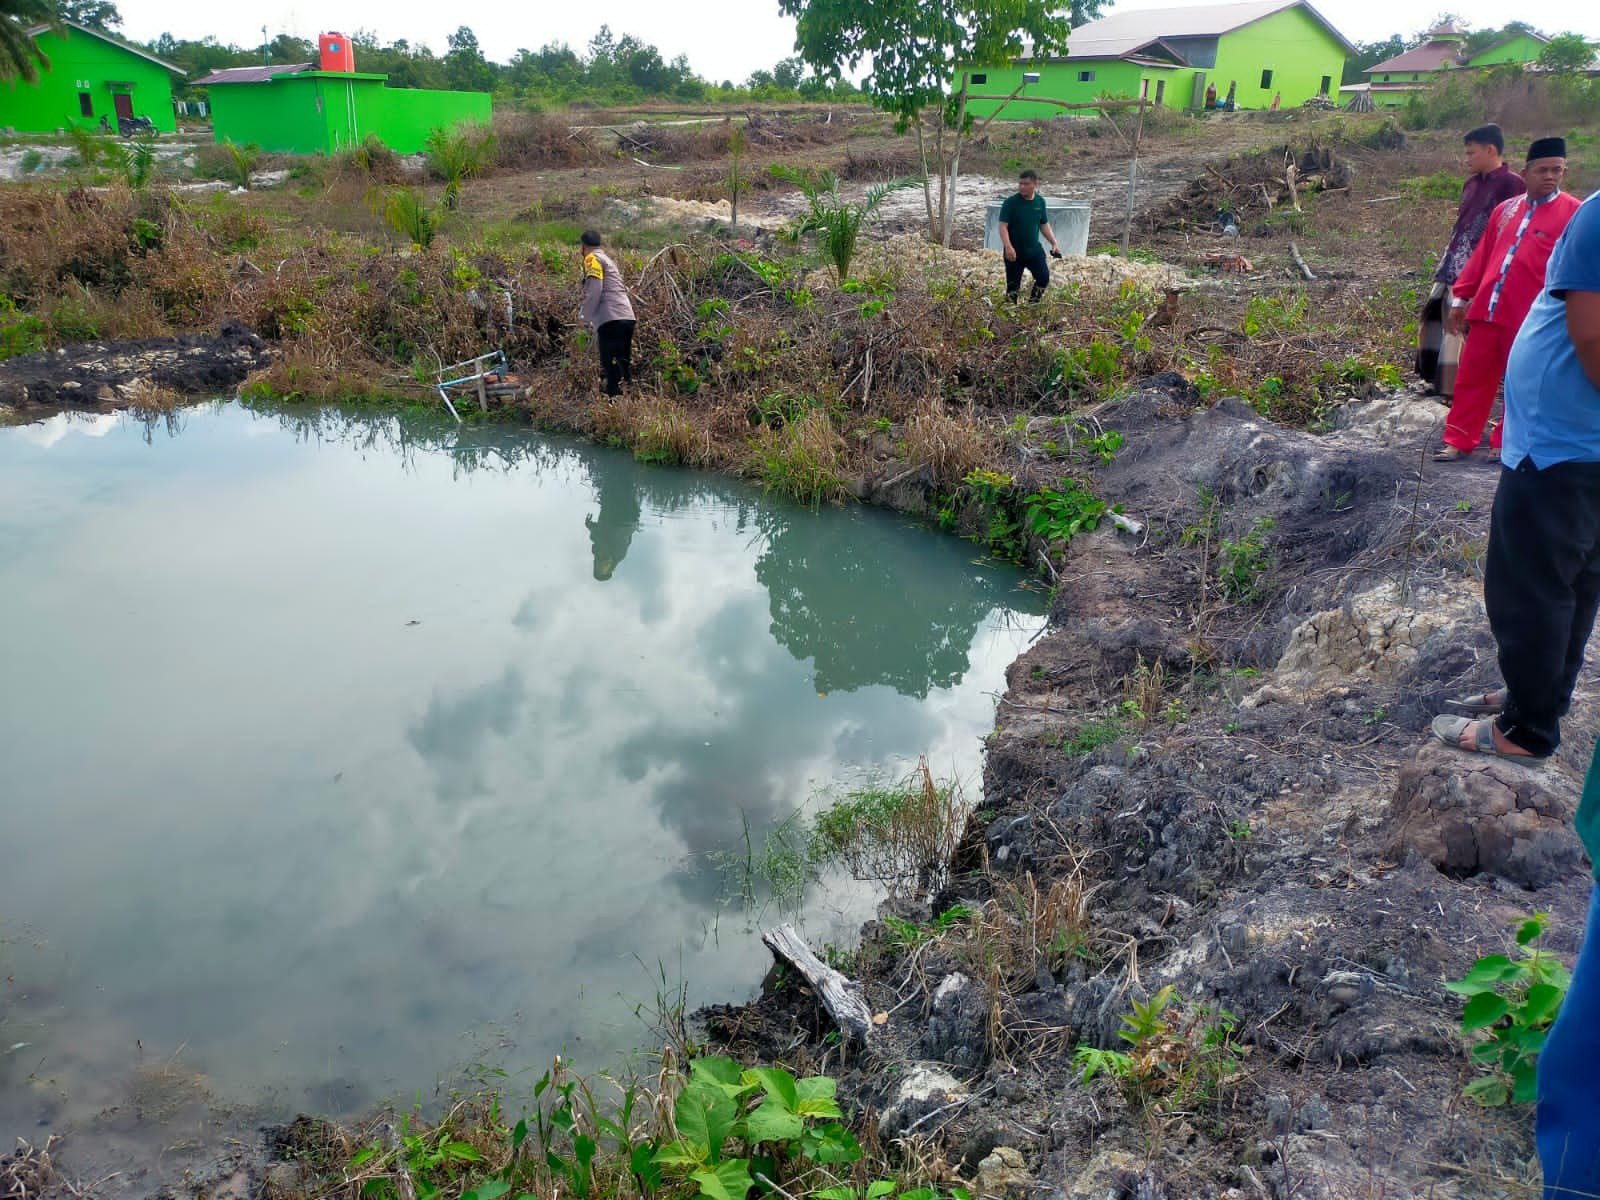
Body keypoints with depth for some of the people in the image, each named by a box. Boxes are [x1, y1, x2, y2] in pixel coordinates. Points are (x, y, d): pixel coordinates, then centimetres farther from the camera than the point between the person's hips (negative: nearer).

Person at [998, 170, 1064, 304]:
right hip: (1014, 252, -3)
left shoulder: (1040, 201, 1)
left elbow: (1044, 225, 11)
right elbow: (1003, 226, -17)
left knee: (1044, 278, -3)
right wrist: (1008, 247, -30)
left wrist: (1054, 243, 5)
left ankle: (1032, 304, 17)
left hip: (1034, 249, 3)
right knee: (1013, 284, 2)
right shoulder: (1010, 202, -13)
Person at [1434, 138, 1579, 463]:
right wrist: (1460, 298, 14)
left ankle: (1506, 443, 18)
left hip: (1531, 319, -4)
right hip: (1486, 312, 4)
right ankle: (1459, 442, 14)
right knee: (1471, 379, 7)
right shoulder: (1505, 210, 13)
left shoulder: (1575, 213, -1)